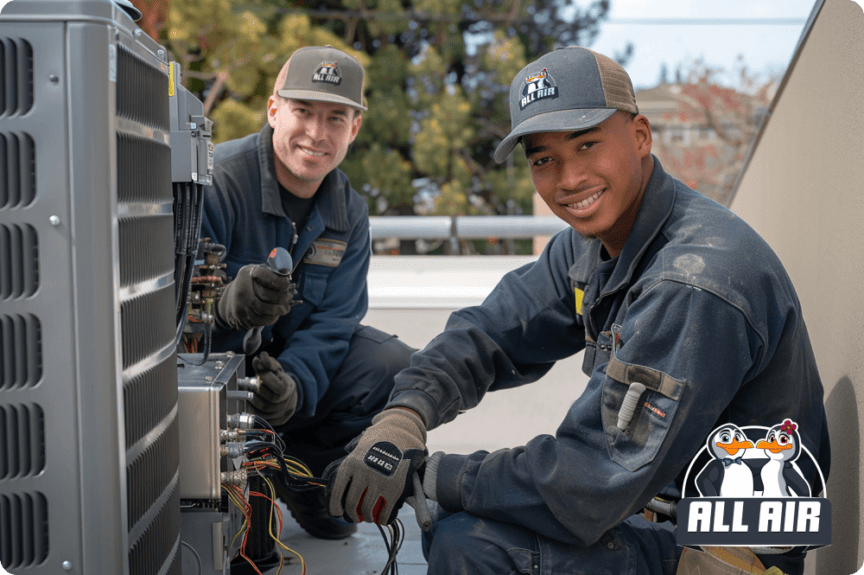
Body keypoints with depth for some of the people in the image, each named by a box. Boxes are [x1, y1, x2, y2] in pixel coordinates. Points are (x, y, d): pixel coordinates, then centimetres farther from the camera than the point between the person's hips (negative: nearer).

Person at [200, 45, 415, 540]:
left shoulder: (349, 213, -1)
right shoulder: (215, 182, -22)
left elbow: (330, 322, -9)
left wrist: (294, 383, -31)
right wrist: (227, 306, -54)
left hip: (295, 360, 5)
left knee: (400, 368, -14)